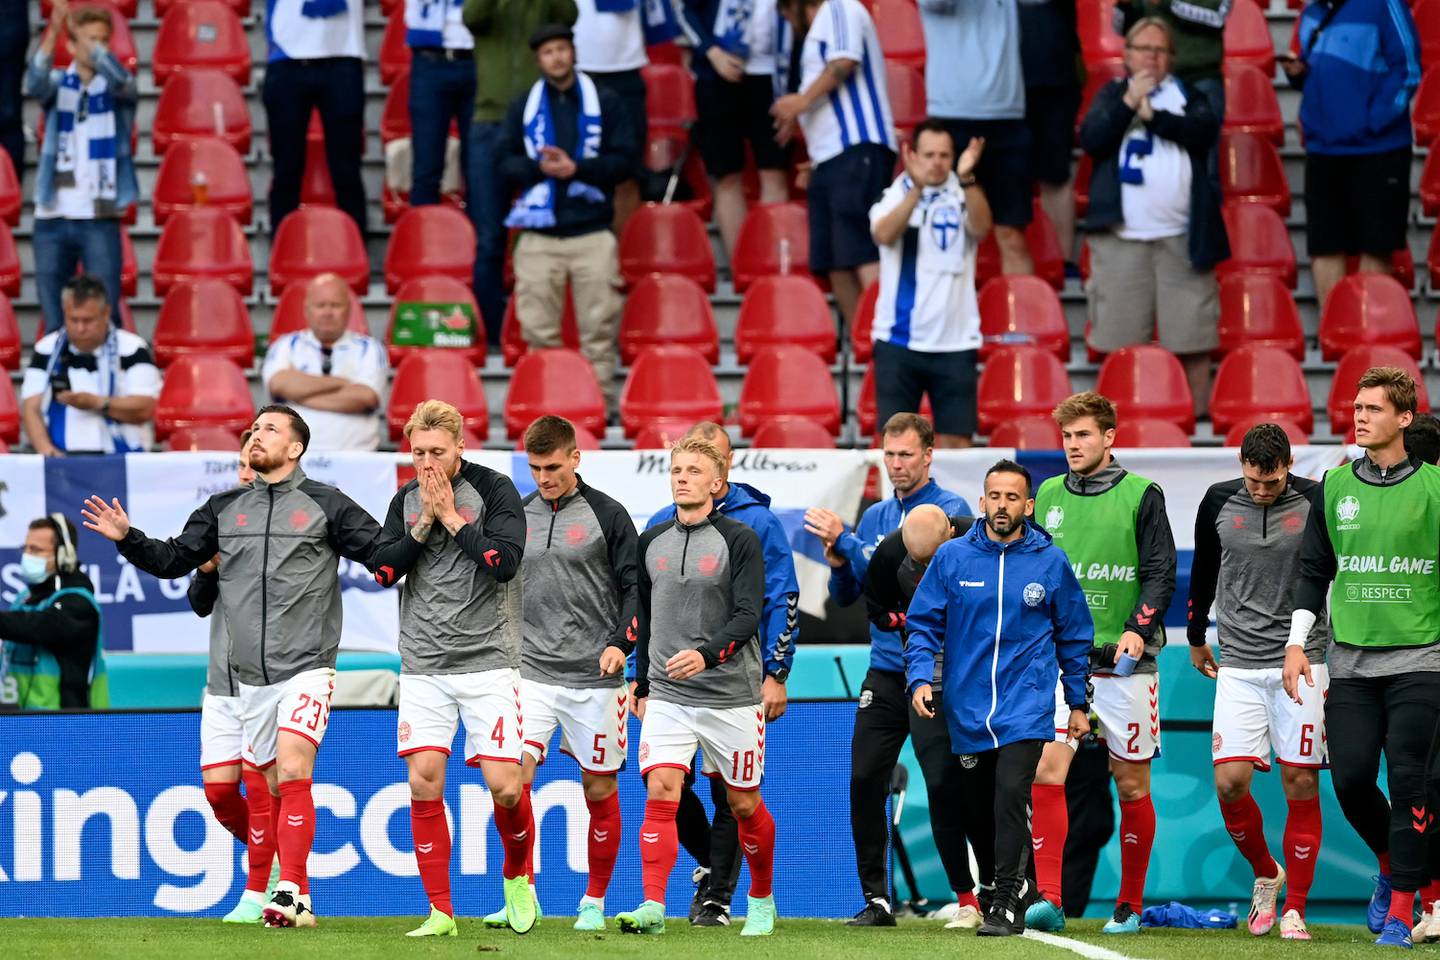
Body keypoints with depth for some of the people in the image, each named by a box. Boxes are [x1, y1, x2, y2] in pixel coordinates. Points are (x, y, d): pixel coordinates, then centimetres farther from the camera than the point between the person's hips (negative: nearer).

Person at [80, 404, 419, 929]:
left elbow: (382, 558, 1)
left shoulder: (326, 505, 2)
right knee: (275, 787, 7)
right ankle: (297, 898, 13)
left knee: (293, 774, -19)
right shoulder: (225, 508, 13)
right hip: (251, 674, 5)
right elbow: (173, 559, 17)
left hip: (307, 667, -5)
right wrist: (128, 539, 2)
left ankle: (290, 892, -23)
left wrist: (419, 534, -15)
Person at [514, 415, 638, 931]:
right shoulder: (516, 516, 9)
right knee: (514, 776, -14)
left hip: (594, 677, -2)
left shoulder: (607, 515, -1)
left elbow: (636, 587, -1)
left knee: (599, 789, 5)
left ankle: (595, 901, 18)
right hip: (531, 672, 2)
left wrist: (620, 643, -16)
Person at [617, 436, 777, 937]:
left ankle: (761, 900, 28)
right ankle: (653, 906, -19)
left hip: (731, 696, -3)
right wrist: (642, 684, 20)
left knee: (744, 803, 8)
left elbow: (747, 616, -14)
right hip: (667, 696, 3)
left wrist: (706, 654, -29)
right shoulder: (652, 541, 9)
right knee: (660, 792, -14)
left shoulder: (739, 540, -6)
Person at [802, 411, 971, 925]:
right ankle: (876, 898, 3)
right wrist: (838, 561, -4)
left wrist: (846, 540, -19)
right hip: (885, 672, 5)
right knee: (865, 782, -3)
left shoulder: (950, 511, -6)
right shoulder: (875, 516, 14)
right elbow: (846, 595, 16)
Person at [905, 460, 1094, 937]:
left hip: (1025, 705, -2)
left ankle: (1007, 903, -16)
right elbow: (923, 624, 5)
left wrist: (1078, 703, 12)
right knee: (982, 800, 11)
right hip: (967, 708, 2)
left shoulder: (1051, 562, 1)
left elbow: (1074, 637, 11)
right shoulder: (952, 557, 1)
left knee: (1011, 794, -18)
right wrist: (920, 678, -10)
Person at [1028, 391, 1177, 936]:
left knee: (1132, 785, 4)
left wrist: (1139, 629, -18)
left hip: (1124, 663, -2)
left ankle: (1130, 906, 15)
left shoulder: (1141, 495, 0)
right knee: (1045, 772, -14)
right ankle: (1049, 900, -18)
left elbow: (1161, 572, -4)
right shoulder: (1048, 495, 11)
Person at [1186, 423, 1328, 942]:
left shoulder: (1315, 502, -5)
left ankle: (1295, 908, 4)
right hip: (1238, 663, 2)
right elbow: (1203, 572, 19)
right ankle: (1265, 873, 19)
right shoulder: (1218, 502, 2)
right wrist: (1197, 638, 28)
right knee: (1230, 781, -7)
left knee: (1300, 783, -4)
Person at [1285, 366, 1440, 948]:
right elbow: (1313, 570, 15)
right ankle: (1390, 864, 26)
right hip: (1350, 662, 4)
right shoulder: (1334, 487, 8)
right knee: (1350, 778, -1)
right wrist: (1296, 642, 7)